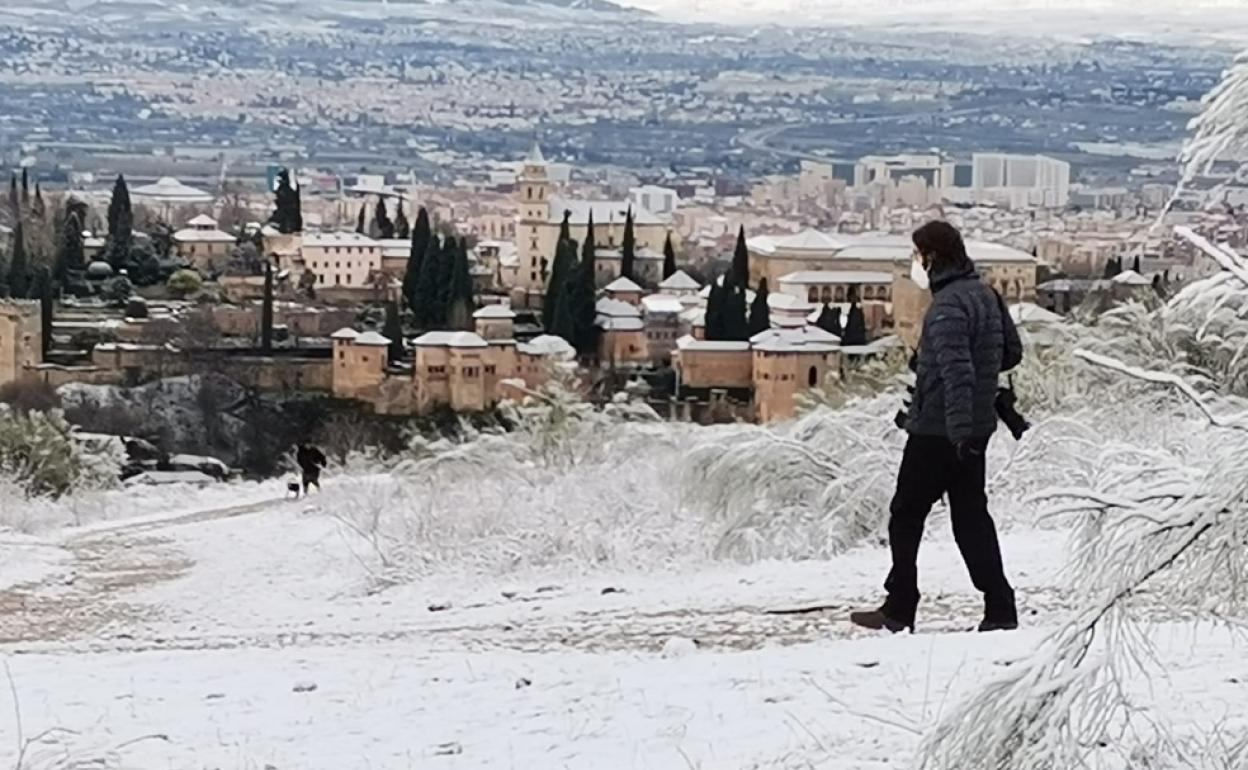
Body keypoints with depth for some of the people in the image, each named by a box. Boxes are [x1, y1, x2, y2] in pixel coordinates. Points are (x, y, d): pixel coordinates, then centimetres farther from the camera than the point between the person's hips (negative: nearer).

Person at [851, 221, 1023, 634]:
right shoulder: (985, 294, 9)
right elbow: (1012, 351, 18)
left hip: (938, 430, -9)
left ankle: (899, 610, 11)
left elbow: (957, 372, -29)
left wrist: (959, 430, -32)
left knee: (906, 515, 5)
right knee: (971, 516, 11)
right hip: (975, 428, 9)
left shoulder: (947, 305, -20)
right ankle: (1000, 608, 7)